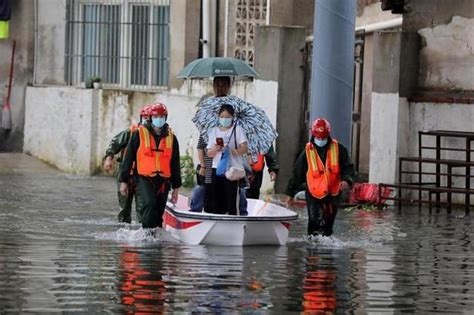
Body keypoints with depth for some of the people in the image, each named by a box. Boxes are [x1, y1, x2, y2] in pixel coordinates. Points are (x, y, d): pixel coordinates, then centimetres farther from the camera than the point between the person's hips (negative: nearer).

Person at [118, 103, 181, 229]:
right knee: (149, 204, -27)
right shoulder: (139, 134, 2)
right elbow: (128, 158, 3)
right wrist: (124, 181, 0)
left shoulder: (171, 138, 12)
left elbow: (175, 164, 17)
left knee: (159, 213, 6)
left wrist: (176, 187, 15)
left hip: (164, 181, 4)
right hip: (145, 179, -4)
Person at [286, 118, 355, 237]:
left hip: (333, 195, 2)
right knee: (316, 226, -13)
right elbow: (297, 174, 3)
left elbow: (348, 167, 3)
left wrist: (346, 180, -18)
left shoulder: (338, 149, -1)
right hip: (314, 196, -2)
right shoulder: (308, 152, -2)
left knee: (328, 225, 14)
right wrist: (289, 193, 4)